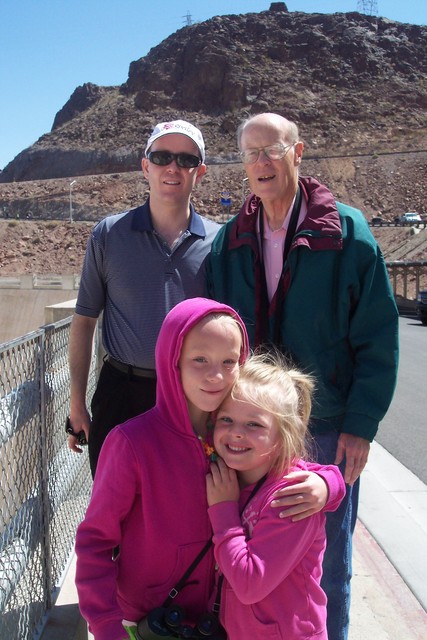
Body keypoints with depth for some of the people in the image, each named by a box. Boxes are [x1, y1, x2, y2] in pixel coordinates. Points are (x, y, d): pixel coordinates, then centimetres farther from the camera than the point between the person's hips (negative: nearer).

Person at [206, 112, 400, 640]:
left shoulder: (347, 232, -8)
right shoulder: (228, 241, 3)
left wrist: (360, 424, -12)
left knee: (326, 560, 14)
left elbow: (378, 338, -8)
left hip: (328, 428, -3)